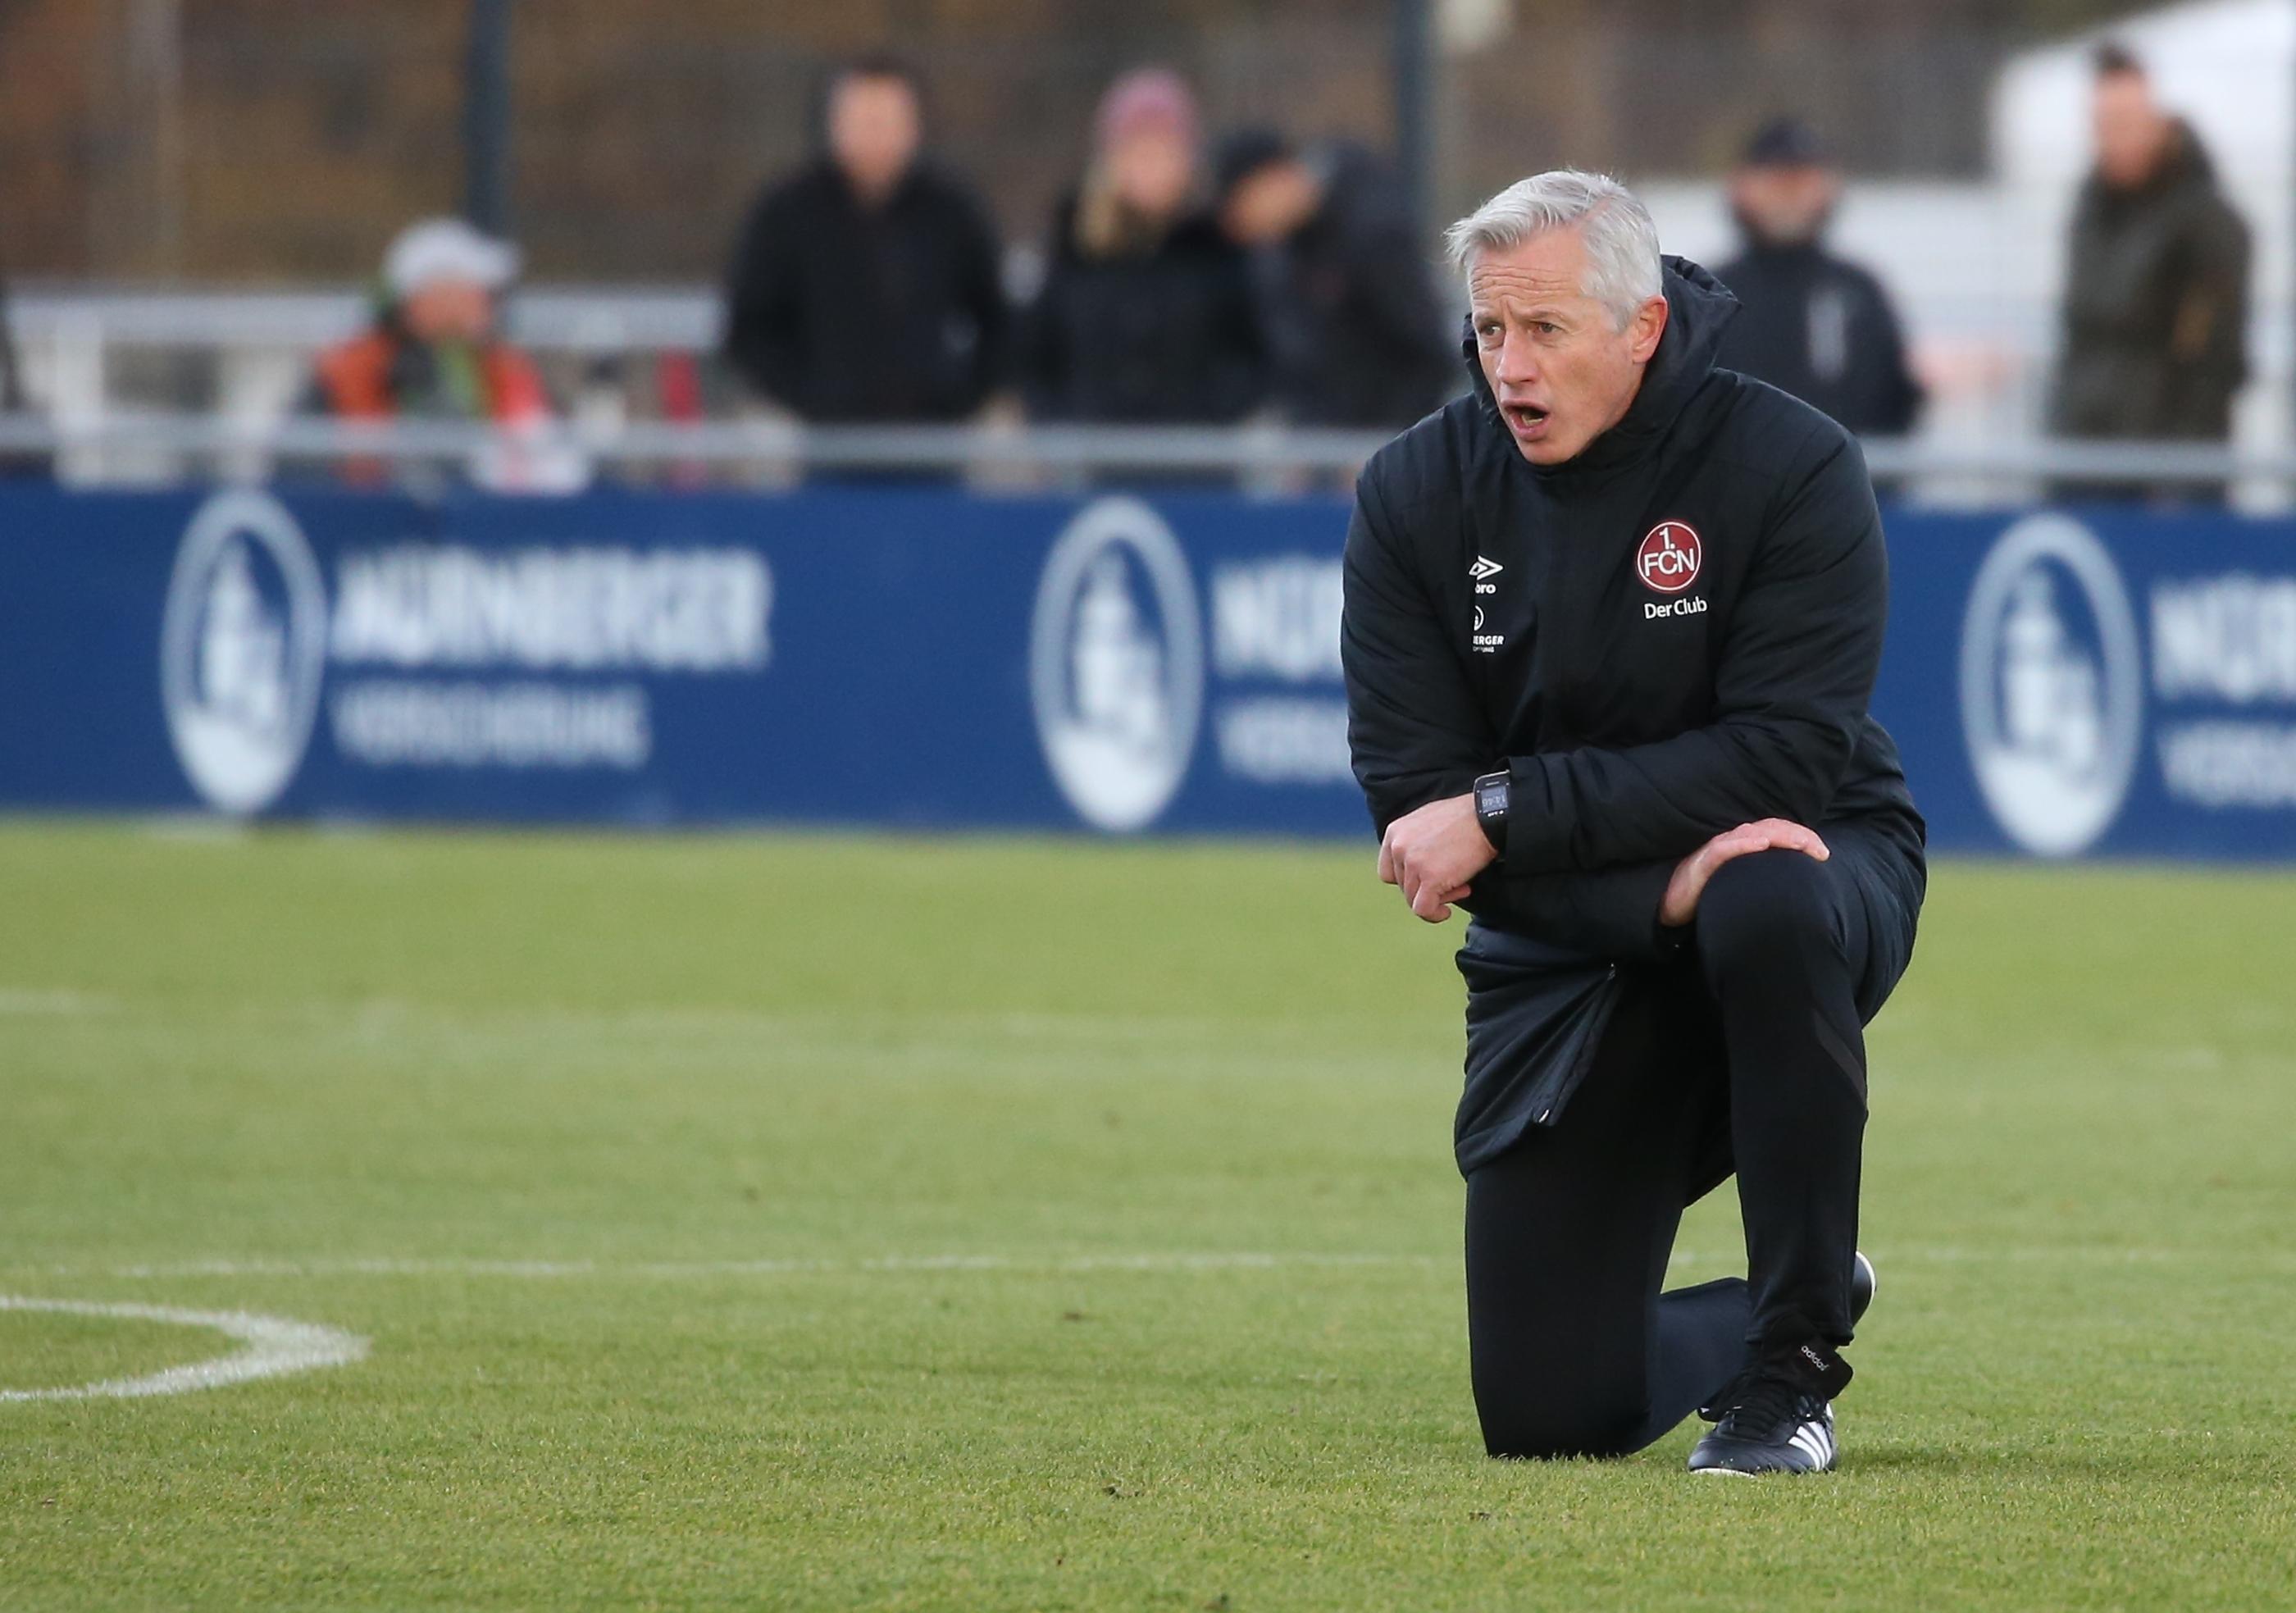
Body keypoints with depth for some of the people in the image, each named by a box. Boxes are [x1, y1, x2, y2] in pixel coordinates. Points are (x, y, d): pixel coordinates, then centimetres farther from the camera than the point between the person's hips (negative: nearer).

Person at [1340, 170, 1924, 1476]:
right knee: (1544, 1414, -7)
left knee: (1766, 911, -41)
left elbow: (1786, 756, -24)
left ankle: (1788, 1368, -22)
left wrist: (1507, 813, -29)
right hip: (1567, 953, 2)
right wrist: (1661, 883, -29)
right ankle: (1811, 1295, 29)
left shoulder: (1793, 468, -15)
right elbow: (1412, 795, -14)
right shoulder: (1418, 493, -8)